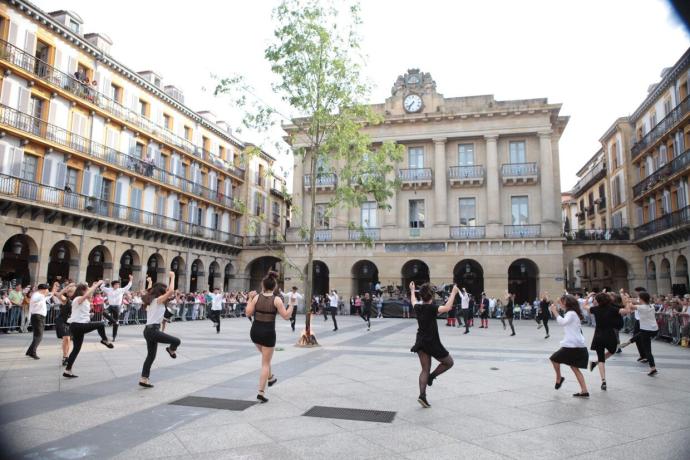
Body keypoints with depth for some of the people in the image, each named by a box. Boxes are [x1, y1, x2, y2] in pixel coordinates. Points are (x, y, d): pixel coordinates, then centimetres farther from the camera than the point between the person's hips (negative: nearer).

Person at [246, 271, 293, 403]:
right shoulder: (277, 299, -11)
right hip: (268, 333, -4)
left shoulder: (257, 297, -4)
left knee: (265, 356, 33)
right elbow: (286, 316, -11)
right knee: (265, 363, 7)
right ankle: (261, 392, 3)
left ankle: (270, 378, 46)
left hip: (255, 332, 4)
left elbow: (248, 313, 0)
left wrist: (250, 299, 9)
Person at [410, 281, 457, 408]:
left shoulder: (418, 307, 1)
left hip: (420, 343, 6)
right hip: (432, 343, -6)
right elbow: (447, 308, -33)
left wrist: (412, 290, 40)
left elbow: (413, 301, 25)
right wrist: (453, 293, -25)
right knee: (449, 362, 15)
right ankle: (431, 377, 6)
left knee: (425, 370, 11)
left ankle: (422, 396, 2)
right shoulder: (431, 308, -18)